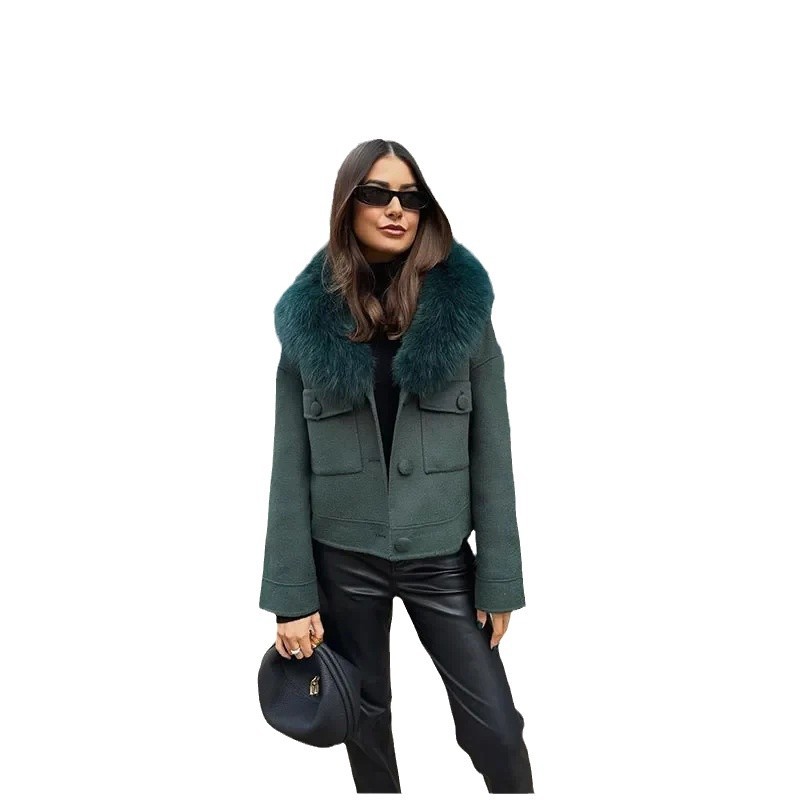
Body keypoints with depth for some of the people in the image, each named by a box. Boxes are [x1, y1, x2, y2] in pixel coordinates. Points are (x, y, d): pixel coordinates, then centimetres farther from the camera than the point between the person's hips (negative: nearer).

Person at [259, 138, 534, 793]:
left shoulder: (462, 304, -3)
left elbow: (492, 447, -3)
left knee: (496, 727, 1)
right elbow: (291, 462, -1)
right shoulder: (308, 317, -2)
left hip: (441, 554, 0)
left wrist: (498, 578, -5)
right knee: (367, 720, 17)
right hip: (342, 555, 1)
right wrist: (291, 593, -4)